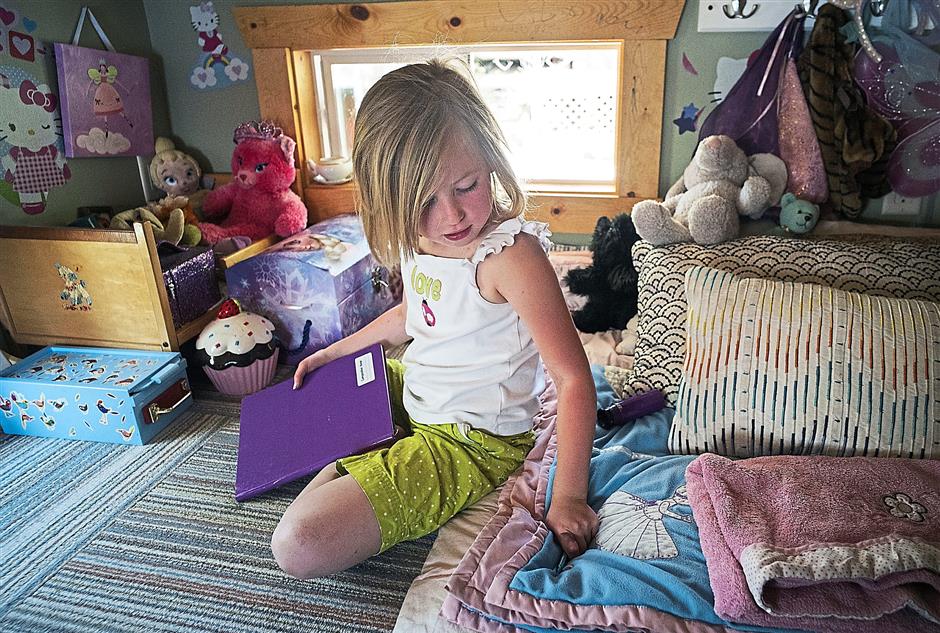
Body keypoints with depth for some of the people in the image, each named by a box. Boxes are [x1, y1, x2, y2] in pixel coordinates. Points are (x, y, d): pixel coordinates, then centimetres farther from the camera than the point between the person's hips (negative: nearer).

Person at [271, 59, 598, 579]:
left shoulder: (509, 254, -29)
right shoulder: (417, 239, -4)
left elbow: (573, 379, -26)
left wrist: (568, 497, -26)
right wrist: (335, 351, 22)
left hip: (472, 442, -8)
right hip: (413, 395, 9)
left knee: (299, 545, -19)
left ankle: (339, 471, 5)